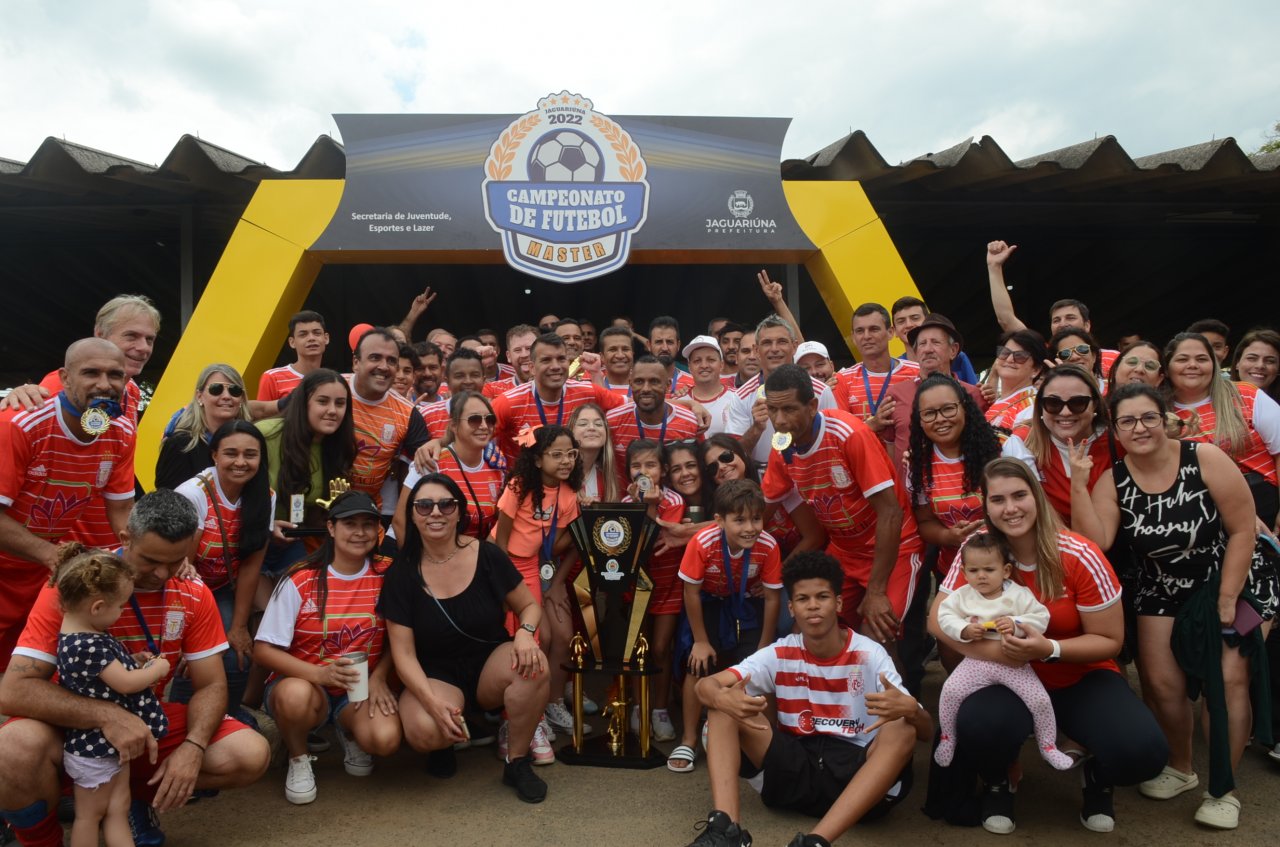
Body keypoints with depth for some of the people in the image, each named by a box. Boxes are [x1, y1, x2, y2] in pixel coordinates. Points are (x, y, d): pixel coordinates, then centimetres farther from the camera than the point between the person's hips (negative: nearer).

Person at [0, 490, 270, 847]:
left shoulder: (194, 595, -7)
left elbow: (211, 685, -5)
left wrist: (192, 746, -26)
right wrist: (107, 716, -39)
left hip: (150, 721, 3)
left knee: (252, 755, -16)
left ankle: (136, 796, 10)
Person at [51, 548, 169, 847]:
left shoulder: (86, 635, 1)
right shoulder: (86, 646, -30)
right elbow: (125, 683, -25)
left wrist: (140, 665, 1)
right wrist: (157, 669, -9)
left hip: (113, 741, 9)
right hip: (94, 749, -9)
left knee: (117, 810, 13)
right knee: (90, 814, 10)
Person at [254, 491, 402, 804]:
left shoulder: (387, 575, -3)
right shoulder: (301, 581, -11)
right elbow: (263, 650, -12)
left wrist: (379, 676, -12)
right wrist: (318, 674, -27)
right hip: (304, 683, -1)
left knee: (385, 739, -29)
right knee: (295, 695, -38)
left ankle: (348, 732, 10)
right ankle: (298, 758, -2)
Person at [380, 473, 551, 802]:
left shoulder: (487, 556, -8)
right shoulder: (402, 573, -8)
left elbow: (529, 606, 3)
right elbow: (404, 653, -9)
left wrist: (525, 632, -23)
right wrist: (434, 702, -26)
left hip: (491, 664, 1)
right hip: (436, 676, -1)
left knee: (532, 665, -32)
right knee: (425, 732, -34)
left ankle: (517, 761, -8)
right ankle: (449, 739, 7)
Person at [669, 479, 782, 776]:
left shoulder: (768, 546, -30)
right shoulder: (703, 543, -34)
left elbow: (771, 598, -16)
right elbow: (691, 592, -20)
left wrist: (764, 648, -9)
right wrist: (701, 640, -13)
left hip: (748, 606, 1)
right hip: (709, 603, -1)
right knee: (698, 665, -10)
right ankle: (688, 740, 6)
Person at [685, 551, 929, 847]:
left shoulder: (870, 654, -6)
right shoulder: (780, 654, -2)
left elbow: (926, 730, -11)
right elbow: (705, 685, -10)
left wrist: (910, 709, -38)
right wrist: (722, 697, -36)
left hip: (855, 773, -2)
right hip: (793, 768, 2)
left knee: (901, 728, -31)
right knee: (724, 706, -14)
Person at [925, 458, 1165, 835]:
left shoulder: (1079, 556, -18)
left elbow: (1110, 641, -11)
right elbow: (937, 621, -13)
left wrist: (1049, 648, -30)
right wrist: (994, 650, -31)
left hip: (1082, 678, 0)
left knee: (1142, 752, -27)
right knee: (977, 727, -33)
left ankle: (1096, 775, 13)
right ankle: (997, 782, 5)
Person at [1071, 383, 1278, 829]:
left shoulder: (1205, 458, -17)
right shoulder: (1113, 481, -8)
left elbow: (1242, 530, -13)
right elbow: (1096, 542, -20)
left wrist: (1226, 601, -14)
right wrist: (1078, 482, -26)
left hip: (1236, 583, -3)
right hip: (1163, 593, 3)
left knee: (1228, 679, -14)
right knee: (1162, 683, -5)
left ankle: (1222, 790, 2)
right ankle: (1180, 768, 22)